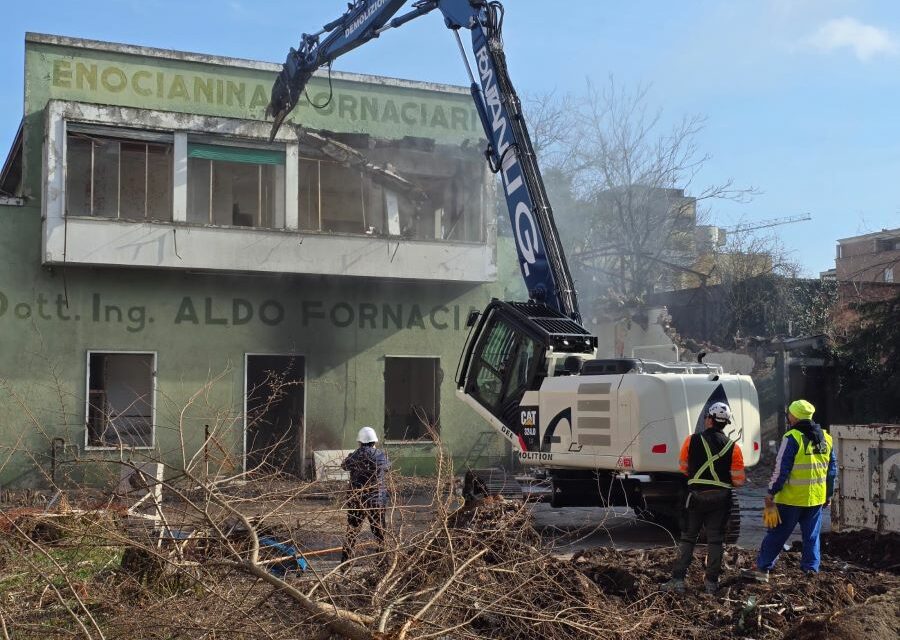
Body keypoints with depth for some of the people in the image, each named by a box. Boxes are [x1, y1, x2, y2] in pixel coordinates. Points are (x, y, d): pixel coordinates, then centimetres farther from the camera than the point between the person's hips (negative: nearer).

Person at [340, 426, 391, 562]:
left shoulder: (357, 455, -13)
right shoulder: (382, 455, -2)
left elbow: (344, 465, 4)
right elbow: (388, 466, 20)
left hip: (357, 500, -2)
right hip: (378, 500, 2)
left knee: (352, 532, 8)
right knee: (380, 531, 12)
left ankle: (345, 560, 10)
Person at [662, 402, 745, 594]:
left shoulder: (692, 441, -6)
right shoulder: (733, 447, -5)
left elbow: (684, 469, 6)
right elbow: (739, 480, -6)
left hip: (697, 496, 0)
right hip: (721, 499, 1)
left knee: (688, 538, 8)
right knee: (715, 540, 10)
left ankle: (678, 580, 4)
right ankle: (711, 582, 13)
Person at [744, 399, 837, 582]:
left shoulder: (792, 437, -13)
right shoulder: (826, 438, 8)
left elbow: (781, 469, -15)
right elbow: (832, 469, 14)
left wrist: (771, 492, -7)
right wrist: (829, 494, 22)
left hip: (792, 498, -5)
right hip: (816, 498, 5)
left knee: (777, 534, 3)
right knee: (811, 536, 14)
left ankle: (763, 568, 8)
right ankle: (811, 569, 14)